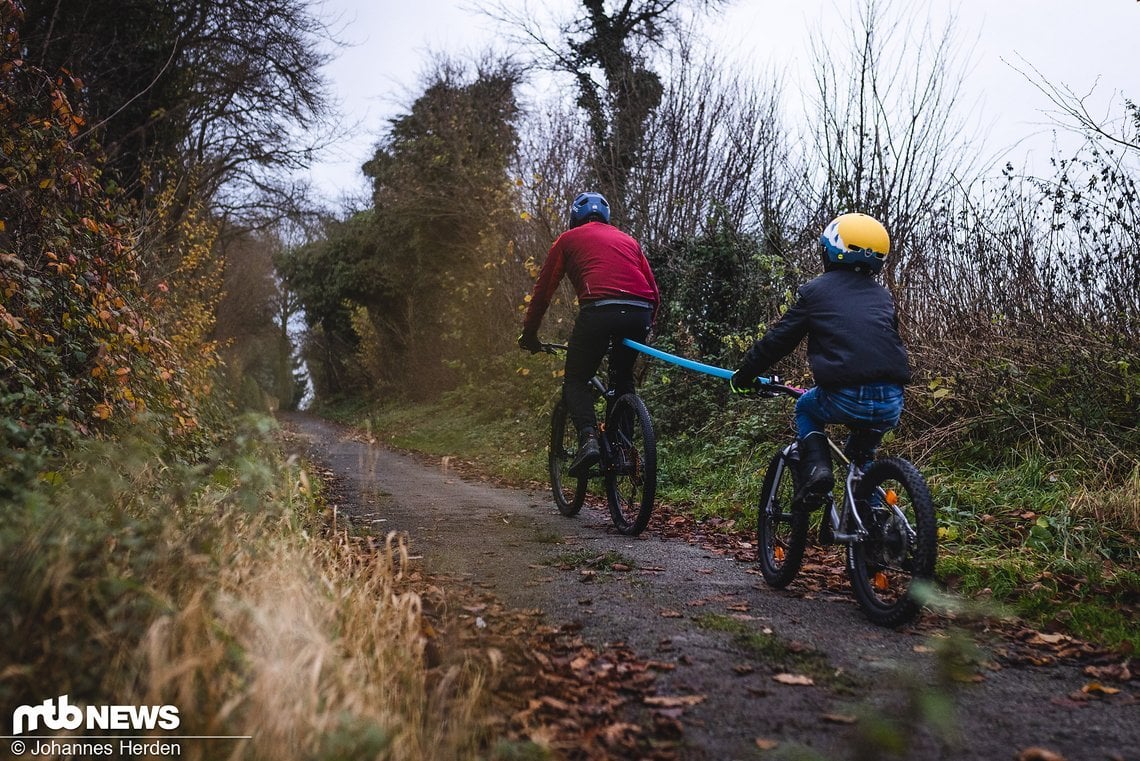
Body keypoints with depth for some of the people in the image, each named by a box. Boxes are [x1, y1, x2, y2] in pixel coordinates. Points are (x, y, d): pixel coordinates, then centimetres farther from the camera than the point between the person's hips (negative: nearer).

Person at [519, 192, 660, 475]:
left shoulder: (568, 239, 22)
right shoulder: (627, 239, 32)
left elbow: (543, 289, 20)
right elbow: (654, 290, 26)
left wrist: (529, 334, 28)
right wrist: (646, 327, 38)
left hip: (599, 309, -4)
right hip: (640, 312, 4)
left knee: (576, 381, 9)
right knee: (623, 378, 25)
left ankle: (588, 438, -15)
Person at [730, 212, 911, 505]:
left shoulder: (815, 291, 9)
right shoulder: (883, 296, 21)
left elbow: (777, 340, 11)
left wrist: (743, 375, 24)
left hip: (844, 400, -4)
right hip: (890, 406, 4)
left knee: (806, 408, 28)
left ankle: (815, 467, 7)